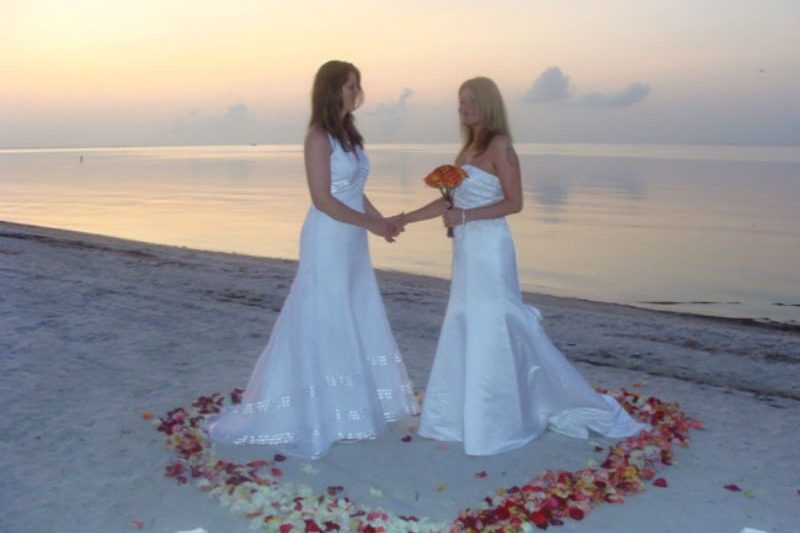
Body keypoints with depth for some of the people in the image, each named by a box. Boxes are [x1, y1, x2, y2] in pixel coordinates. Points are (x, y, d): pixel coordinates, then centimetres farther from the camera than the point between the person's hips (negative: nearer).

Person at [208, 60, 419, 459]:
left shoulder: (348, 134, 12)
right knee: (321, 326, 0)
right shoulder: (319, 137, -13)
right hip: (327, 242, -9)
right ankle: (313, 414, 13)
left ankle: (346, 407, 28)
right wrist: (370, 223, -16)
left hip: (352, 244, 9)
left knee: (356, 324, 14)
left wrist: (382, 221, 2)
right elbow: (323, 199, -18)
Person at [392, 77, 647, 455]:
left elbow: (514, 202, -14)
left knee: (491, 333, -1)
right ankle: (467, 414, 25)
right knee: (464, 333, 13)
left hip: (488, 250, -8)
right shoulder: (469, 146, 14)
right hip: (467, 252, 9)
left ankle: (496, 423, 12)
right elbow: (451, 202, 17)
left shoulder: (499, 145, -10)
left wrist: (464, 216, -20)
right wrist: (403, 219, 15)